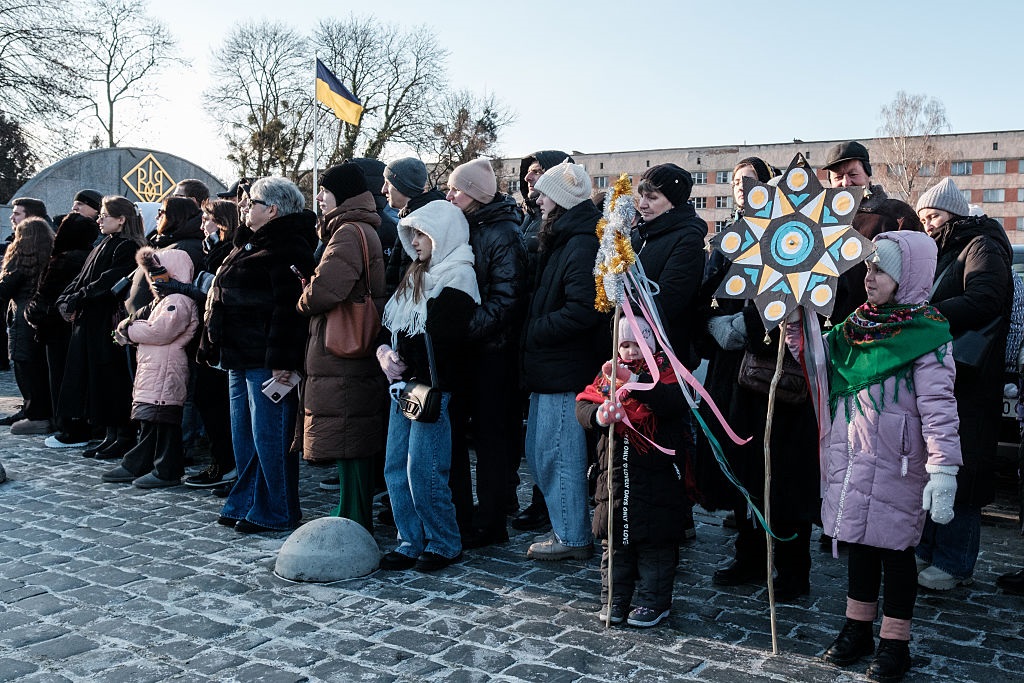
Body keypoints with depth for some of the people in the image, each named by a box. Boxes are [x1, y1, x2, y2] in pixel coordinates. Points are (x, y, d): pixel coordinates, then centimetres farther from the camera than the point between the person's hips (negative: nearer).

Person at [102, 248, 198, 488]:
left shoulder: (178, 300, -14)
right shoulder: (164, 299, 22)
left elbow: (160, 331, -22)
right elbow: (151, 329, 24)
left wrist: (129, 329, -8)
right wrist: (130, 329, 4)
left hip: (166, 371, -11)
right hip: (153, 369, 11)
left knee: (163, 420, -6)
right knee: (149, 421, 15)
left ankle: (167, 471, 1)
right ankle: (135, 466, 23)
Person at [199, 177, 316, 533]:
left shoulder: (287, 248, -14)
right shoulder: (252, 243, 19)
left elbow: (288, 308, -23)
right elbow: (227, 299, 24)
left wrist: (281, 360, -26)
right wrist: (215, 347, 22)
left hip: (264, 360, -11)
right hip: (240, 357, 11)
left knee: (268, 436, -3)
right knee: (244, 435, 16)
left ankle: (275, 512, 8)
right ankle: (246, 504, 27)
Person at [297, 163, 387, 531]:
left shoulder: (349, 232, -14)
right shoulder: (364, 229, 18)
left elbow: (324, 289, -27)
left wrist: (305, 302, -5)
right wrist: (312, 298, 9)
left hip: (342, 355, -10)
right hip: (358, 356, 10)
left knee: (349, 446, -4)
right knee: (357, 445, 15)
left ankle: (354, 526, 3)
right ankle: (354, 522, 25)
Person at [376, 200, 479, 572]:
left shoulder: (457, 277, -8)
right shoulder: (417, 276, 19)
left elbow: (442, 339, -19)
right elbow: (390, 325, 18)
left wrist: (403, 358, -16)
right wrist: (384, 350, -1)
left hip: (431, 387, -9)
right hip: (404, 385, 9)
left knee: (423, 471, -7)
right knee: (396, 468, 8)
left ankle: (445, 544, 10)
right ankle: (411, 542, 19)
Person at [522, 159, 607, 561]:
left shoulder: (582, 245, -17)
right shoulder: (562, 240, 16)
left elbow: (582, 310, -26)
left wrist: (534, 331, -16)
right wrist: (534, 331, 9)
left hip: (566, 370, -11)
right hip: (551, 367, 11)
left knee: (557, 453, -1)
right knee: (540, 451, 17)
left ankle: (572, 538, 13)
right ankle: (568, 526, 29)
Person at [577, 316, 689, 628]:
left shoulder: (665, 370, -1)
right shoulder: (608, 372, 11)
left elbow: (675, 403, -21)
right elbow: (583, 405, 1)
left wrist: (633, 380, -32)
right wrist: (599, 415, -23)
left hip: (657, 473, -4)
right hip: (615, 470, 4)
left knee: (655, 539, 3)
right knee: (614, 536, 12)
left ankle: (653, 601, 17)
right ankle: (614, 598, 24)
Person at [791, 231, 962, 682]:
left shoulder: (927, 334, -13)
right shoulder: (857, 326, 7)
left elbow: (939, 406, -18)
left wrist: (943, 471, -24)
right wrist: (795, 325, -1)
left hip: (895, 465, -6)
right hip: (848, 458, 6)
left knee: (894, 547, 6)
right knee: (858, 540, 17)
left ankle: (895, 644, 22)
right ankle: (857, 629, 32)